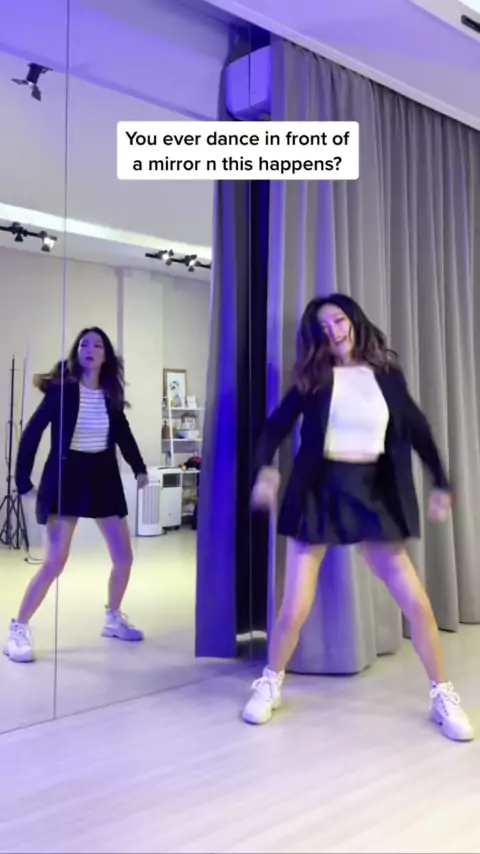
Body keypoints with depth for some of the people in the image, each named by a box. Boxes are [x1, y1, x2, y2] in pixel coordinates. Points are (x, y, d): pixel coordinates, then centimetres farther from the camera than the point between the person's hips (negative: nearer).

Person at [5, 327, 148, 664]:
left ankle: (113, 618, 29)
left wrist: (140, 469, 12)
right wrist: (23, 480, -14)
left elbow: (123, 433, 17)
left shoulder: (111, 393, 3)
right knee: (55, 562, -11)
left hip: (104, 477, 5)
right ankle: (18, 629, 6)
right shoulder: (62, 389, -10)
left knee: (124, 557, 7)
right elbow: (32, 432, -10)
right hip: (67, 476, -5)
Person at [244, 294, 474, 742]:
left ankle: (443, 696, 20)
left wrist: (441, 485, 9)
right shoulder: (313, 377, 2)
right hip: (319, 492, -1)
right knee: (294, 608, -2)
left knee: (417, 603, -1)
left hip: (373, 493, 2)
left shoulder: (386, 374, 6)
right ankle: (270, 685, 25)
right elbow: (277, 425, -1)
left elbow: (418, 431, 13)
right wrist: (266, 469, -20)